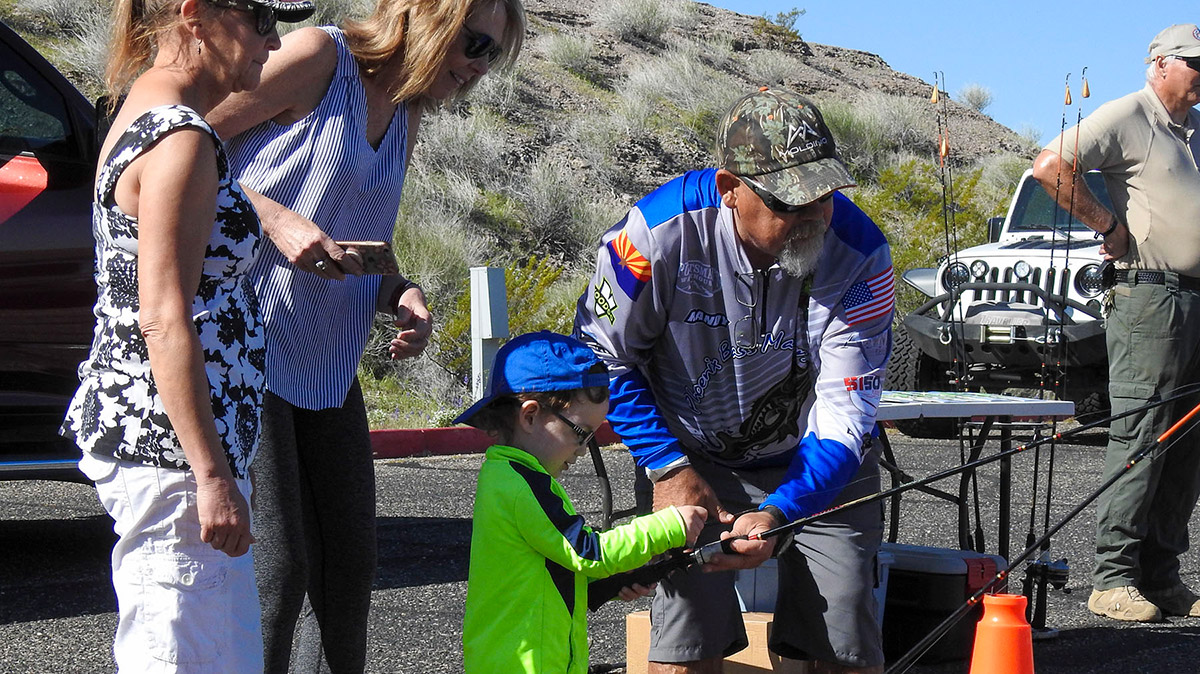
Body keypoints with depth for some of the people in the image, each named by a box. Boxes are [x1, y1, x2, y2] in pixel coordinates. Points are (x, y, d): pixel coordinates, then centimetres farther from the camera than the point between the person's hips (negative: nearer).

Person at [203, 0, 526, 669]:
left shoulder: (406, 117, 16)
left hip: (329, 363, 9)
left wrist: (404, 296, 2)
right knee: (279, 570, -10)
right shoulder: (319, 55, -9)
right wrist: (276, 218, -21)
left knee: (351, 565, 10)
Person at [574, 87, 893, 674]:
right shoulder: (663, 229, -25)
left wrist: (778, 513, -37)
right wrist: (667, 468, -15)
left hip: (818, 464, 1)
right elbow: (604, 354, -9)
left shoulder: (859, 254, -23)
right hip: (695, 454, -1)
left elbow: (845, 412, -22)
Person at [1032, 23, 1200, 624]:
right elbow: (1050, 167, -16)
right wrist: (1107, 224, -12)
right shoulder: (1128, 116, -5)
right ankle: (1113, 578, -6)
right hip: (1150, 297, -8)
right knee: (1139, 438, -9)